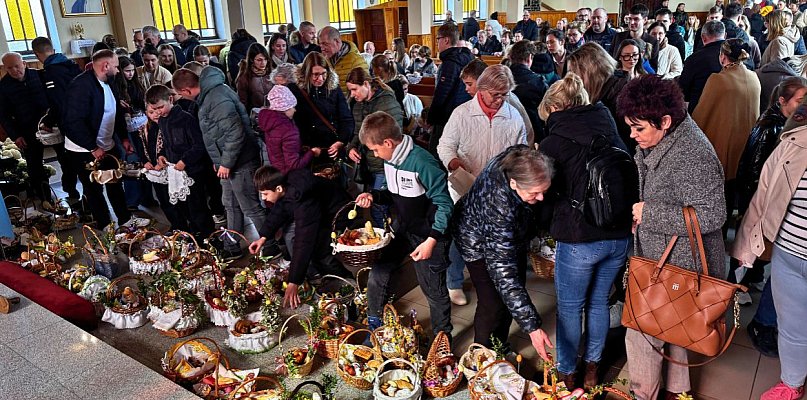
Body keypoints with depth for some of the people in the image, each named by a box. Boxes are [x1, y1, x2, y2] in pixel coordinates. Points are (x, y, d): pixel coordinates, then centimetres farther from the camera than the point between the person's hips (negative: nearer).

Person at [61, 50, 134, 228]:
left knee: (115, 186, 17)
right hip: (85, 151, -7)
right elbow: (74, 121, -27)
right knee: (95, 191, 8)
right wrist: (93, 148, -22)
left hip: (107, 146, 7)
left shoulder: (107, 83, 3)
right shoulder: (81, 85, -23)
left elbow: (117, 111, 13)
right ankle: (105, 228, 21)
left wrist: (124, 138, 6)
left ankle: (125, 221, 30)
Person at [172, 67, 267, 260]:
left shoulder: (217, 99, -24)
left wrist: (226, 163, -20)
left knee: (251, 208, -2)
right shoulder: (209, 93, 9)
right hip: (228, 161, 11)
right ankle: (232, 249, 34)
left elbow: (236, 133, -28)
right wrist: (220, 161, 19)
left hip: (240, 162, -11)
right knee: (231, 206, 20)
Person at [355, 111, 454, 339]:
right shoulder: (390, 160, -1)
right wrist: (373, 196, -6)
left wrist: (431, 240, -28)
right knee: (377, 275, 7)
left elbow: (444, 204, -23)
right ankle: (374, 324, 30)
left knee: (434, 290, 5)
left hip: (429, 235, -7)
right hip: (402, 229, 7)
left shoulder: (423, 163, -26)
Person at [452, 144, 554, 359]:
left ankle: (500, 348, 35)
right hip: (480, 242, -6)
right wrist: (532, 326, -41)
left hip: (512, 235, 6)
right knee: (493, 304, -7)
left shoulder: (521, 161, -29)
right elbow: (504, 274, -42)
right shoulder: (498, 206, -46)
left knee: (512, 295, 12)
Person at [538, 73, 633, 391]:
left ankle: (567, 373, 32)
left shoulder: (554, 142, -7)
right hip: (621, 234, 5)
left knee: (570, 307, 15)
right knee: (599, 301, 22)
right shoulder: (609, 127, 6)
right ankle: (592, 367, 39)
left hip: (579, 238, -5)